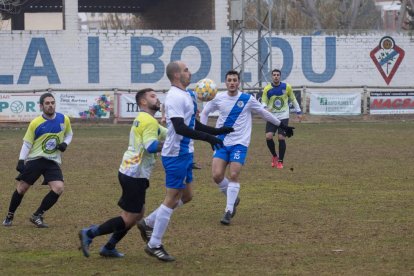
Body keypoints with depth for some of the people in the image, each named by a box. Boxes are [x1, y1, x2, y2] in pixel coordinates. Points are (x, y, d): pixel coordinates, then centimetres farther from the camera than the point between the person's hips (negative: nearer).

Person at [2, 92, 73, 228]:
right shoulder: (35, 123, -8)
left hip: (53, 162, 2)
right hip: (34, 160, -2)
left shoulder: (64, 120, -1)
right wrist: (21, 160, -10)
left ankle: (37, 216, -2)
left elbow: (69, 134, 18)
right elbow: (27, 144, 0)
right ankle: (10, 216, 25)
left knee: (58, 188, -17)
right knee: (21, 189, 2)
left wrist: (65, 143, -3)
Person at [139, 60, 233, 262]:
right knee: (172, 198, -5)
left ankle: (148, 223, 23)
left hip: (184, 153, 10)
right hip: (176, 155, -10)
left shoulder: (185, 95, 14)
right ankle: (154, 245, 2)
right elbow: (180, 128, -27)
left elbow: (193, 124, 23)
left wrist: (216, 131, 20)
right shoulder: (175, 97, -18)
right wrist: (208, 138, -29)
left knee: (186, 196, 15)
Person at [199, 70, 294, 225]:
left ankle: (229, 211, -6)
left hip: (239, 144, -2)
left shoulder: (247, 99, -3)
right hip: (222, 143, 2)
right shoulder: (218, 99, 1)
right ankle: (233, 198, 17)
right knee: (217, 175, -10)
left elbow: (264, 113, 10)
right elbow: (205, 112, 17)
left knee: (233, 175, -13)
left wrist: (282, 126, 15)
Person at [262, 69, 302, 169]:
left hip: (283, 117, 0)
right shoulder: (267, 89, -4)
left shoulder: (286, 87, -2)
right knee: (268, 136, -14)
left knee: (281, 138, -8)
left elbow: (293, 99, 11)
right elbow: (263, 102, 2)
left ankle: (280, 161, 7)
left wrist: (298, 112, 12)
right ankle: (274, 156, 12)